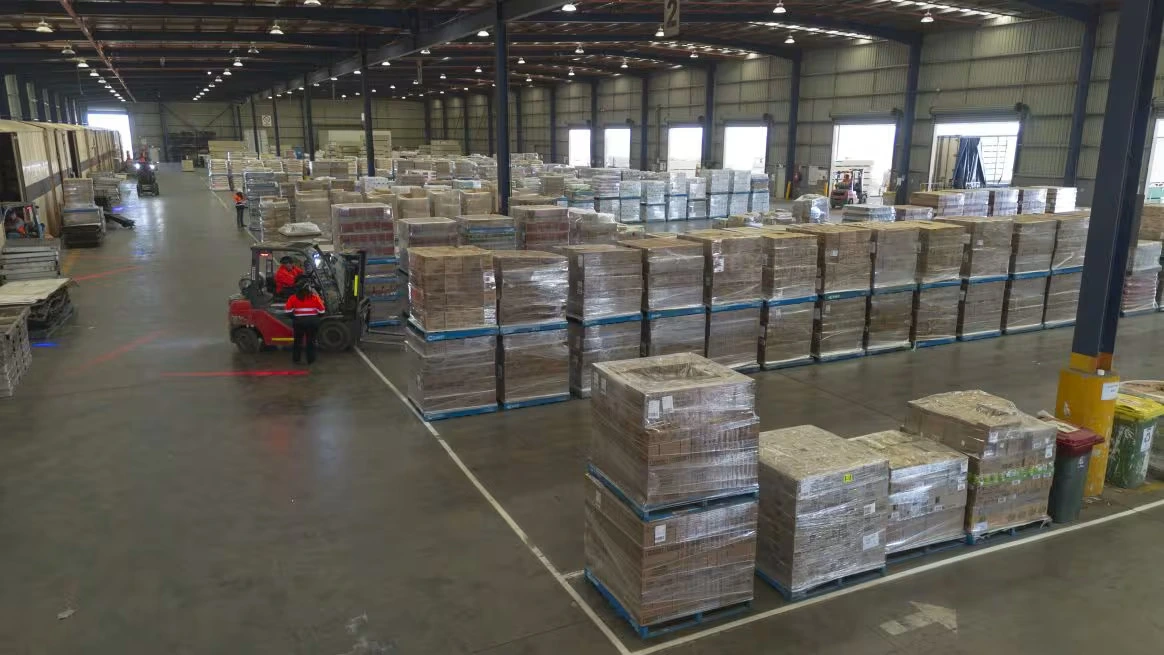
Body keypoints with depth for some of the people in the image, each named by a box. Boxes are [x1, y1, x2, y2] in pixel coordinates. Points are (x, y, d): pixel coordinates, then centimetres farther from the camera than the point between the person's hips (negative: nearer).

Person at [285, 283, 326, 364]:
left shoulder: (293, 298, 1)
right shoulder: (315, 297, 1)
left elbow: (288, 311, -4)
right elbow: (321, 311, -1)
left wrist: (293, 317, 13)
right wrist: (316, 316, 17)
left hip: (299, 321, 0)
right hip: (313, 321, 0)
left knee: (298, 340, 13)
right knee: (311, 341, 8)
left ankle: (296, 359, 16)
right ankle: (311, 359, 11)